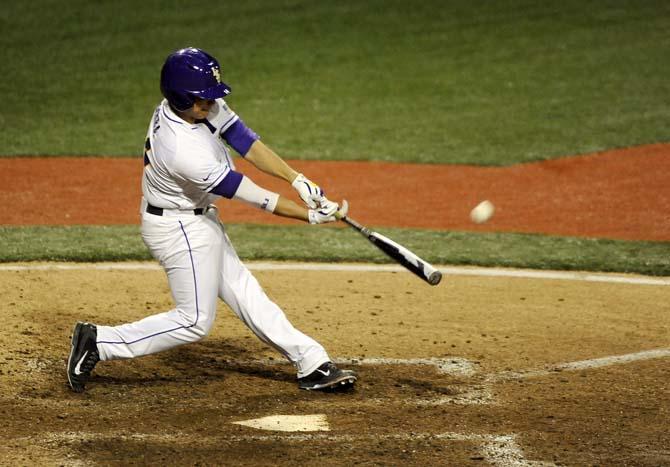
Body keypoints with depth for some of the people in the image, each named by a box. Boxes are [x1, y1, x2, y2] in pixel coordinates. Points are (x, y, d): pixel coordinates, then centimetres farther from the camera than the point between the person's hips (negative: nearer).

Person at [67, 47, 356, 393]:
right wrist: (311, 216, -19)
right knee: (195, 319, -1)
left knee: (243, 292, 14)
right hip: (180, 230, -10)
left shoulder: (202, 105, -13)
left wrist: (301, 181, -17)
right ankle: (99, 343, 2)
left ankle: (311, 363, 21)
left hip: (197, 219, 10)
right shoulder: (183, 151, -36)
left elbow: (246, 142, -9)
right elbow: (253, 197, -27)